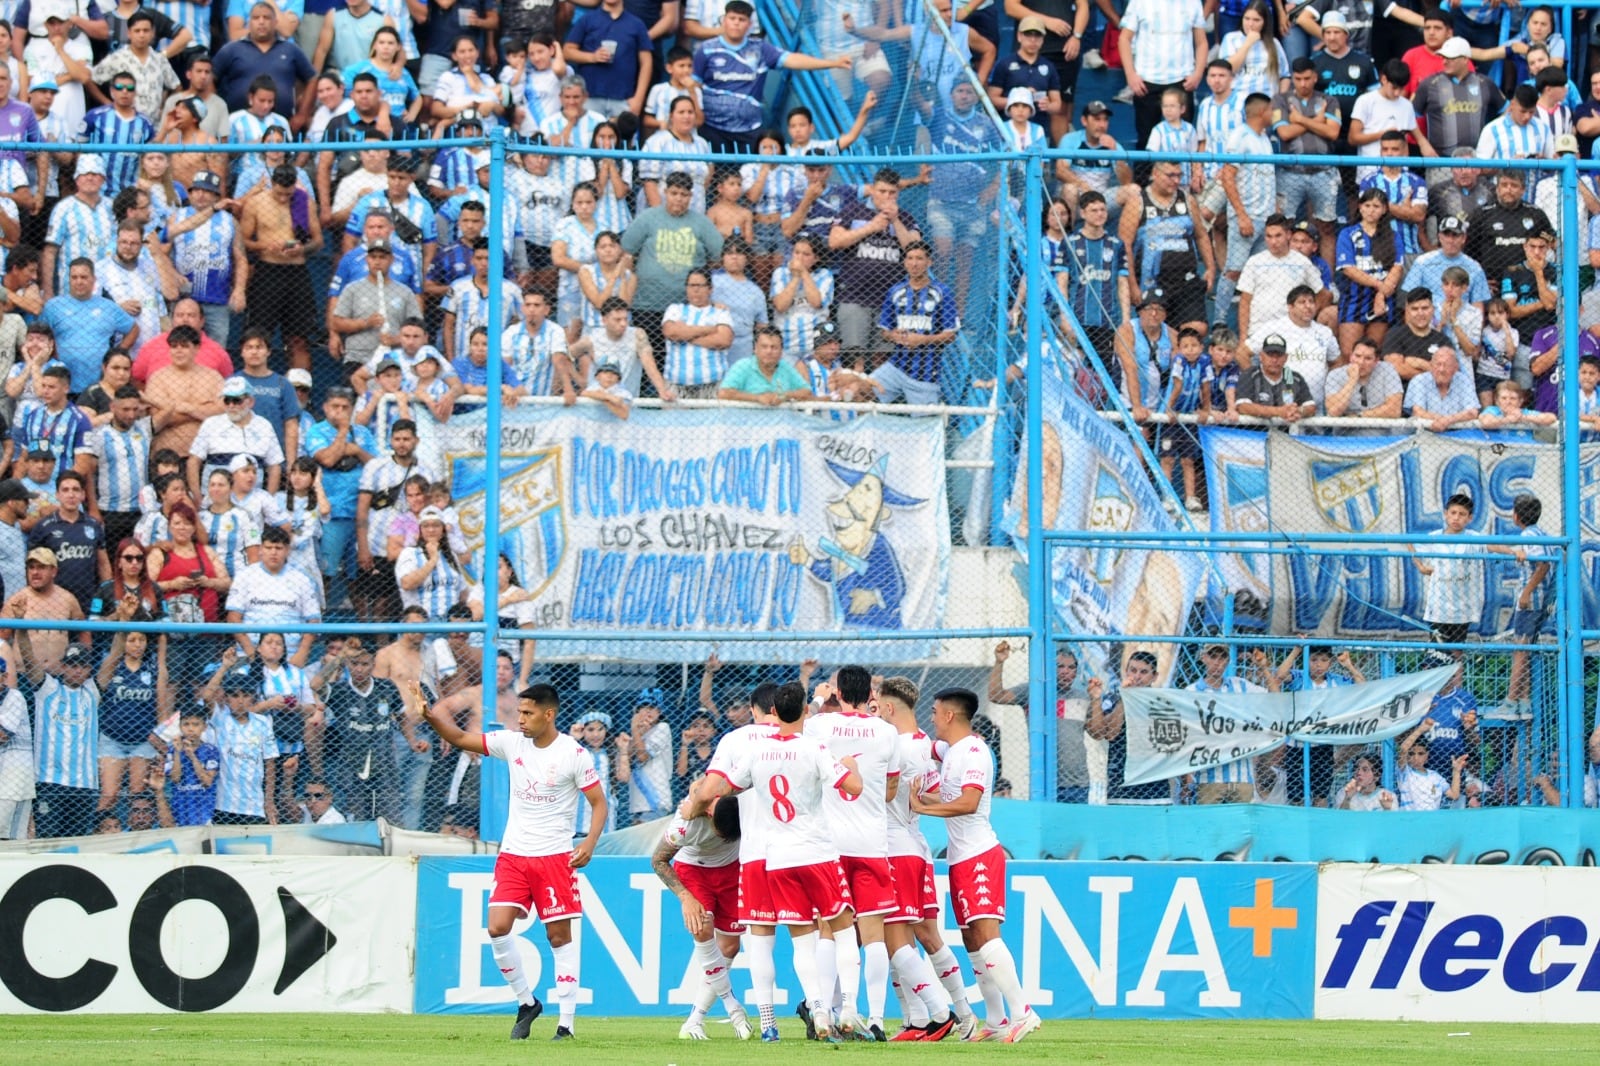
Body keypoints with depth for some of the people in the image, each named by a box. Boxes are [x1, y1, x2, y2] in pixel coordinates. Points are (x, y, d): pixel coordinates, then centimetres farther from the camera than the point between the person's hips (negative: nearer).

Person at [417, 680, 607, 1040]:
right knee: (498, 927, -8)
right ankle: (527, 1002, 10)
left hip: (555, 857, -4)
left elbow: (599, 802, -5)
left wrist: (589, 843, -19)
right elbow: (461, 739, 7)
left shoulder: (573, 754, -9)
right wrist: (429, 713, -8)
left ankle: (567, 1021, 3)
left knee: (559, 934, -2)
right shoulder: (513, 742, 3)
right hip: (513, 855, 4)